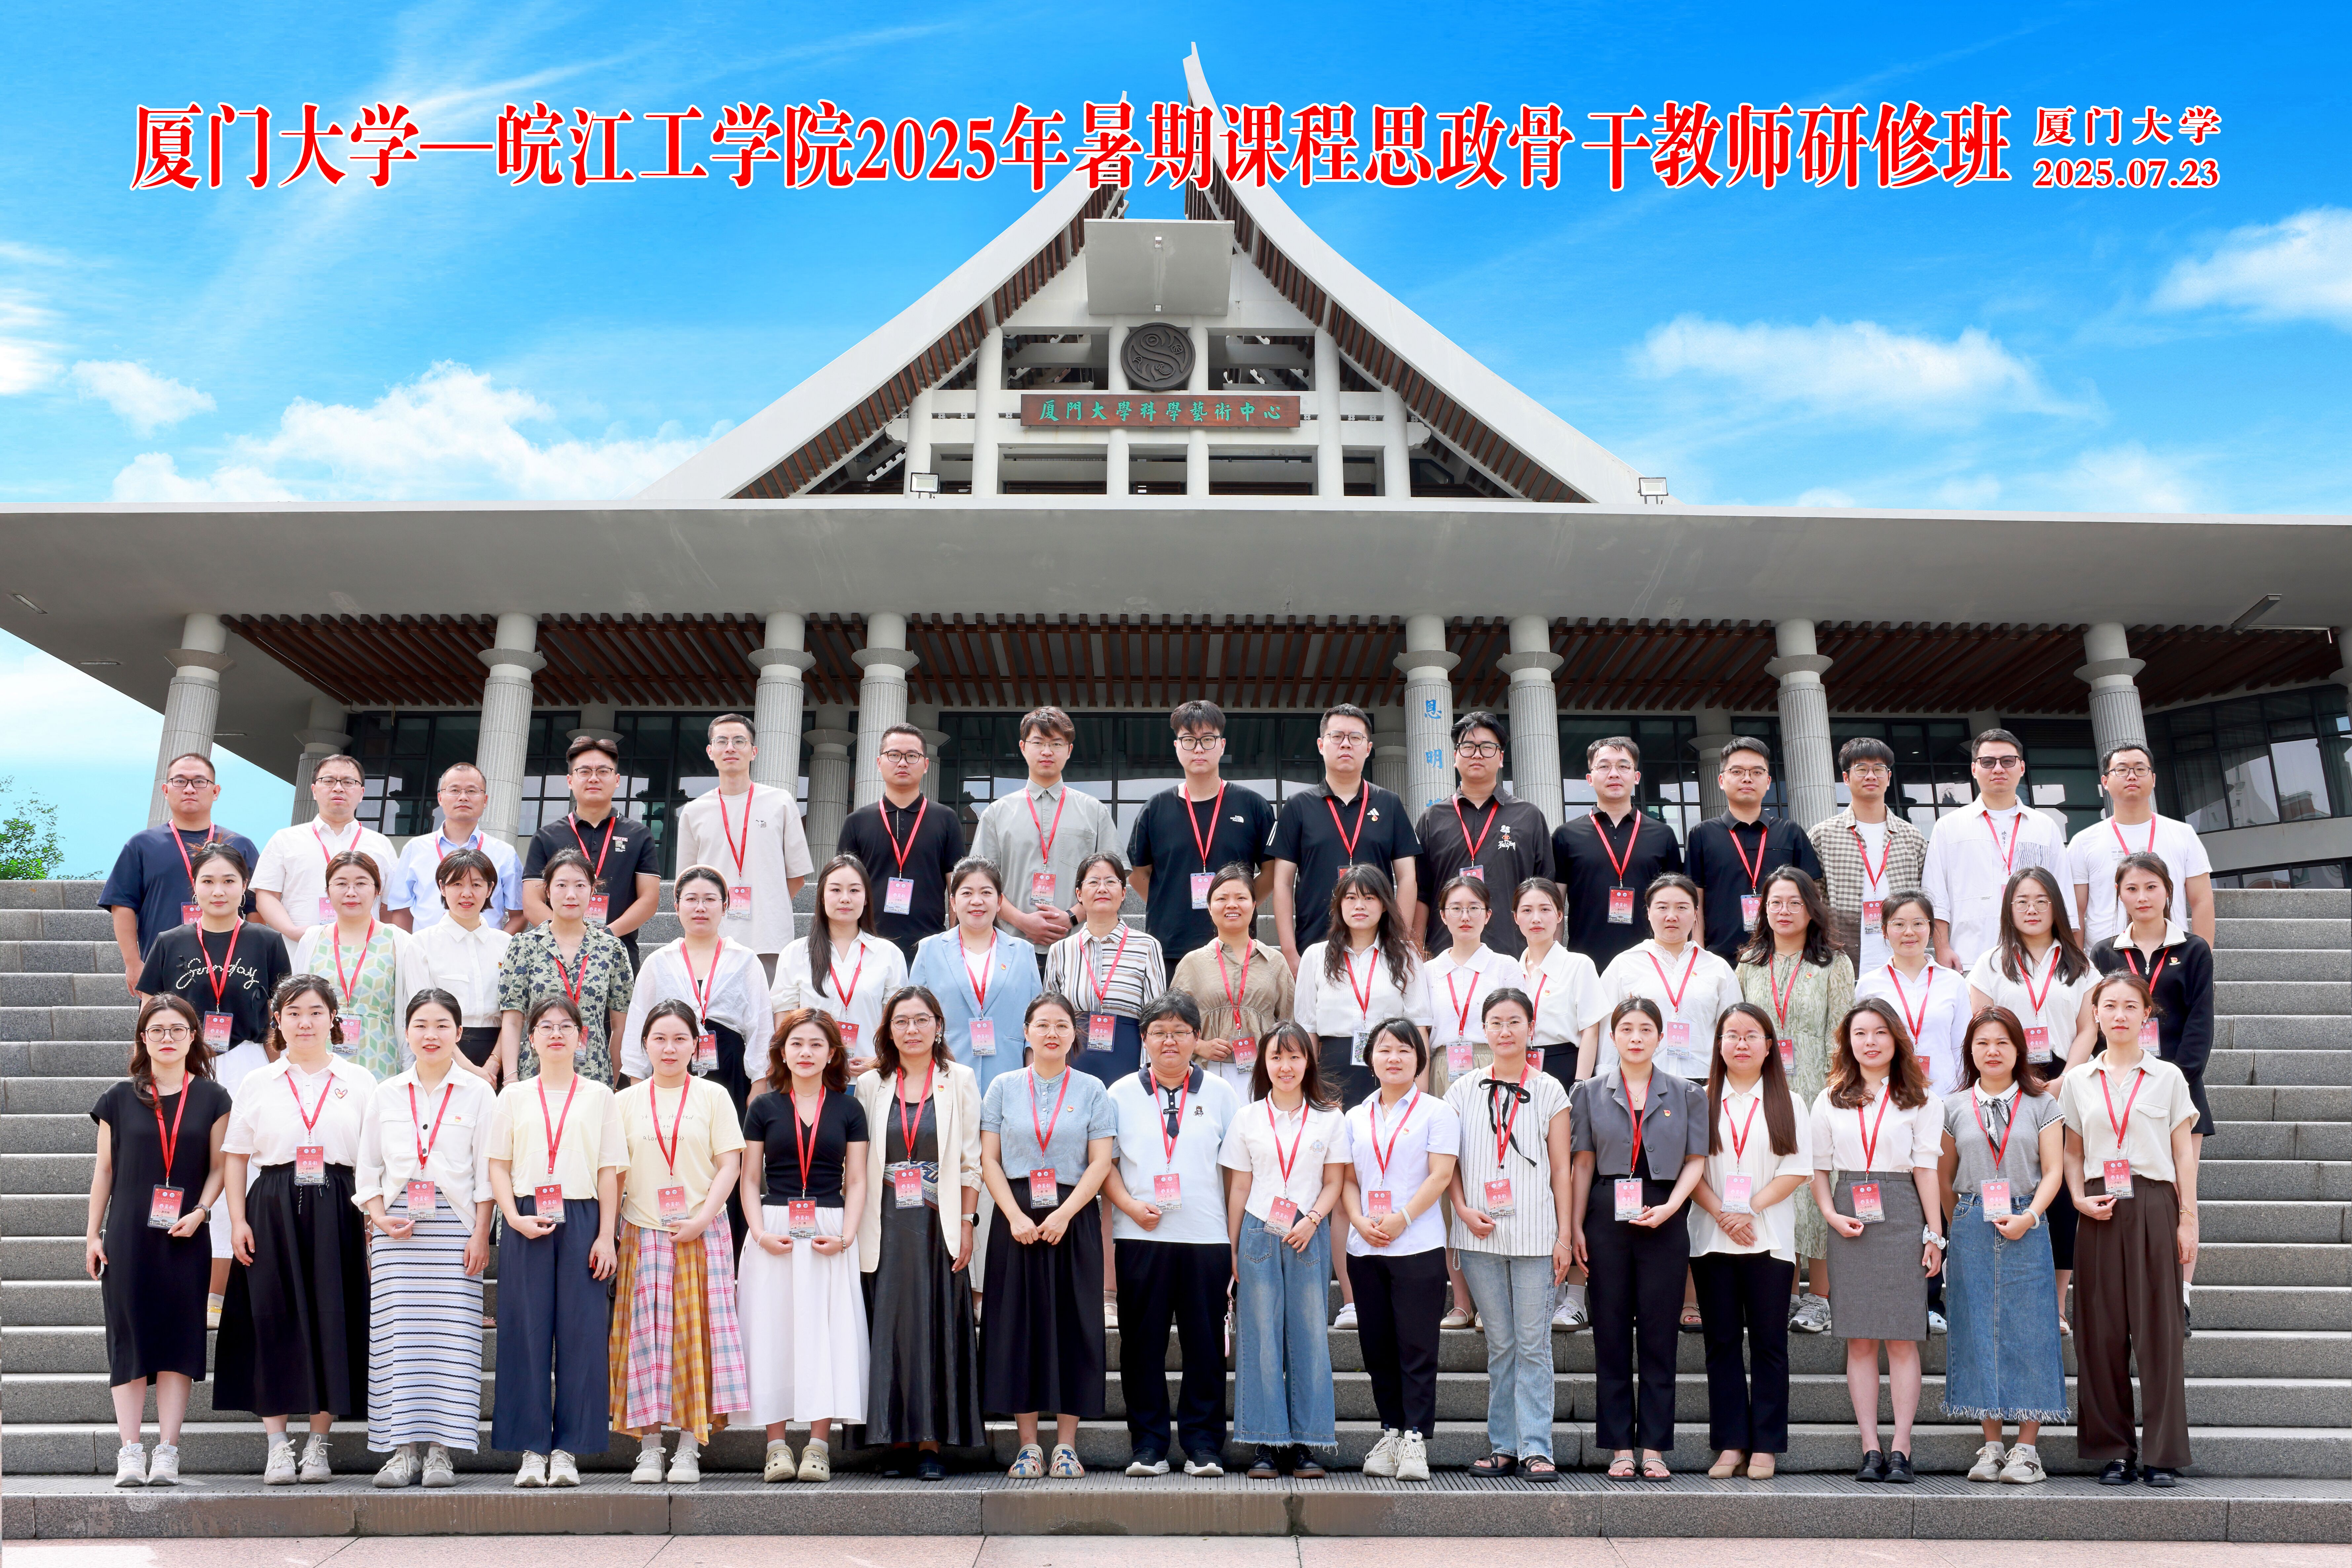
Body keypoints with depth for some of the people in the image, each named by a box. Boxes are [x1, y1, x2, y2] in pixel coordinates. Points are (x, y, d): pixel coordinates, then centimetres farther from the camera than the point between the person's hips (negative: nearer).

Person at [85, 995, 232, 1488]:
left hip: (185, 1238, 0)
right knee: (129, 1337, -1)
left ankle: (167, 1451, 4)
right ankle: (130, 1452, 4)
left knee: (179, 1338, 0)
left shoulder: (212, 1098, 5)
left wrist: (200, 1212, -9)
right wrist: (93, 1233, 6)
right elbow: (105, 1169, 9)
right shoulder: (120, 1098, 6)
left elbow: (219, 1166, 6)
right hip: (128, 1235, 0)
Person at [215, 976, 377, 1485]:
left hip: (336, 1211, 0)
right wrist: (238, 1220, -2)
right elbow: (236, 1158, 8)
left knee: (332, 1321, 0)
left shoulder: (358, 1082, 8)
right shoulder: (257, 1084, 9)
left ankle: (318, 1444, 11)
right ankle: (278, 1446, 9)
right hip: (272, 1211, 0)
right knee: (274, 1322, -1)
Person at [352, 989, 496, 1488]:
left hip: (455, 1224, -2)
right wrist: (380, 1219, -3)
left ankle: (441, 1451, 2)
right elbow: (368, 1169, 12)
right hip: (397, 1228, 2)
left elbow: (486, 1172, 2)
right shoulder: (386, 1095, 11)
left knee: (451, 1333, -4)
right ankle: (402, 1450, 6)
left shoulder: (477, 1094, 5)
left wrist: (481, 1234, -5)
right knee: (398, 1334, -1)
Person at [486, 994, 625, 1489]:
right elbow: (498, 1167, 7)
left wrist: (606, 1236, -2)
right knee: (526, 1331, -1)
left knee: (581, 1331, -2)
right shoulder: (513, 1097, 11)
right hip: (525, 1223, 0)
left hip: (582, 1220, 0)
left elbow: (609, 1172, 6)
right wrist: (516, 1219, -8)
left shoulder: (598, 1096, 10)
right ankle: (531, 1449, 8)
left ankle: (567, 1449, 6)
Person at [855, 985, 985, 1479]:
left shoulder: (960, 1081, 5)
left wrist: (966, 1225, -4)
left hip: (939, 1225, -1)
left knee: (937, 1328, -1)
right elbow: (859, 1164, 8)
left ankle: (931, 1443, 5)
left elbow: (971, 1161, 3)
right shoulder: (871, 1085, 8)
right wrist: (857, 1229, 1)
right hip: (886, 1228, 1)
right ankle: (896, 1441, 10)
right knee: (889, 1329, 1)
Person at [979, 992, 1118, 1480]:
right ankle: (1028, 1446, 10)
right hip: (1017, 1220, 1)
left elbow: (1100, 1163, -1)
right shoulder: (1004, 1088, 7)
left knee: (1073, 1326, 0)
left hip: (1073, 1222, 0)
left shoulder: (1092, 1091, 5)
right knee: (1018, 1325, 1)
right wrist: (1016, 1216, -9)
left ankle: (1066, 1445, 9)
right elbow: (989, 1159, 3)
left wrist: (1064, 1215, -12)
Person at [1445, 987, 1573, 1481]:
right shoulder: (1464, 1090, 7)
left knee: (1533, 1344, -1)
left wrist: (1565, 1235, 0)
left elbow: (1561, 1168, 4)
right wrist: (1463, 1209, -6)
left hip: (1535, 1233, -1)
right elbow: (1449, 1162, 9)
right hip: (1480, 1235, 2)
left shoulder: (1549, 1091, 4)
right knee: (1500, 1344, 8)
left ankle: (1535, 1449, 3)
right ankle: (1504, 1447, 15)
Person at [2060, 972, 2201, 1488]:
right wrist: (2080, 1198, -4)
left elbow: (2184, 1154, 5)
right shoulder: (2079, 1081, 10)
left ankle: (2163, 1454, 6)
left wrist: (2188, 1220, -1)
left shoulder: (2167, 1078, 5)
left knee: (2157, 1328, -2)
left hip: (2154, 1205, -2)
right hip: (2100, 1212, 2)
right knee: (2103, 1329, 2)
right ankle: (2114, 1451, 11)